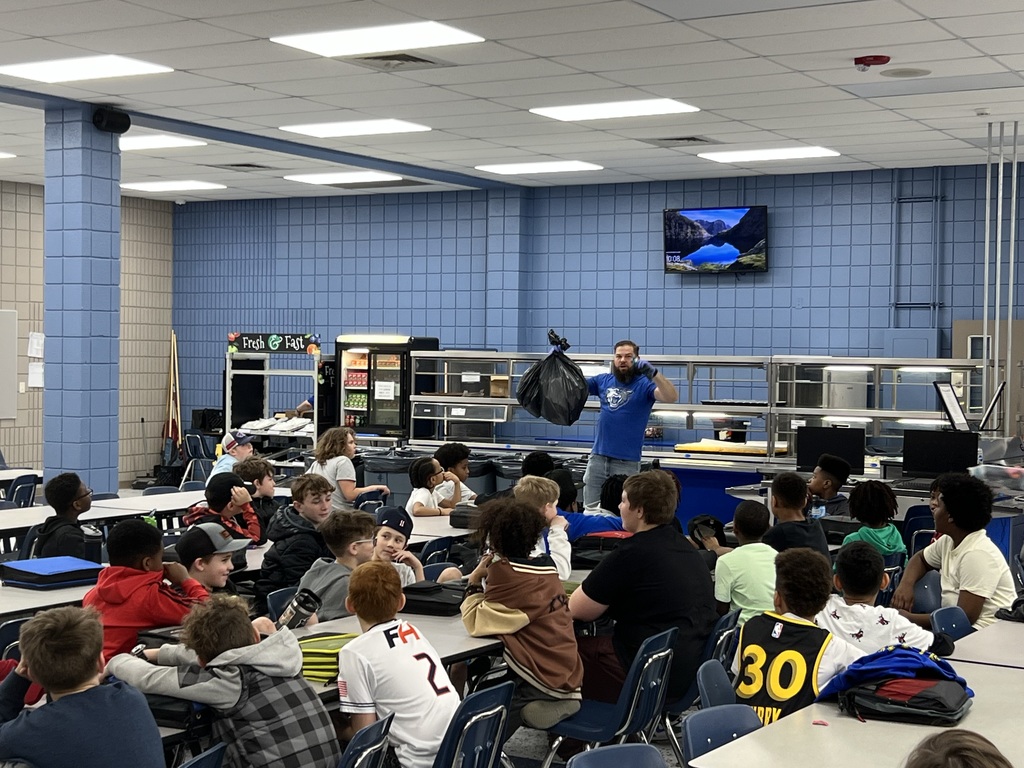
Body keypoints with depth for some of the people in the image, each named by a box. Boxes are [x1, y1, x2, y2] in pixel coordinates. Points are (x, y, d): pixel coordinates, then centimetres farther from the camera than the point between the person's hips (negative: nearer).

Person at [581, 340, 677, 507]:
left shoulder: (644, 384, -4)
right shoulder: (603, 381, 9)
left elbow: (671, 397, -20)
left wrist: (653, 373, -35)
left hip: (627, 462, -4)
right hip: (598, 457, 4)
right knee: (590, 510, 9)